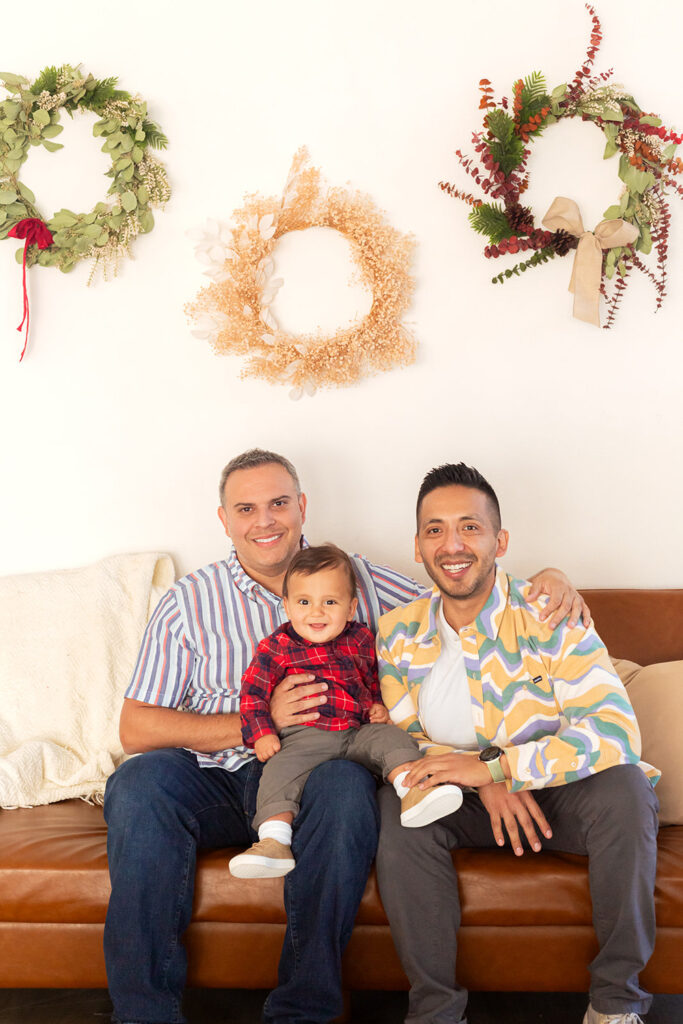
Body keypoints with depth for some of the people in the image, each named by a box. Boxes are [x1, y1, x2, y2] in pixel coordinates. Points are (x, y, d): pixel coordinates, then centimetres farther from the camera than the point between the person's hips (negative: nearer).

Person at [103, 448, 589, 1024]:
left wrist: (545, 582, -5)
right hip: (215, 777, 1)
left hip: (313, 774, 0)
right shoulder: (188, 603, 9)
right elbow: (136, 728, 1)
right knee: (139, 781, -30)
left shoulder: (360, 581, 12)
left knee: (346, 785, -35)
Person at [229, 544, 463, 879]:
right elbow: (254, 691, 3)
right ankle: (274, 841, -36)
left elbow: (376, 680, 29)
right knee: (281, 769, -28)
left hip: (359, 731, 4)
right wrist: (261, 733, -9)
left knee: (393, 738, -19)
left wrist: (379, 706, 8)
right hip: (305, 735, -3)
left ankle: (412, 792, -34)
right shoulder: (276, 647, 4)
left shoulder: (361, 640, 15)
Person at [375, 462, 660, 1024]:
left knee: (622, 783, -33)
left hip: (559, 793, -2)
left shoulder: (548, 617, -18)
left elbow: (616, 733, -27)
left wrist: (493, 764, -32)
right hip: (472, 806, 3)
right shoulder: (399, 634, -4)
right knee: (398, 802, -25)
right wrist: (484, 782, -18)